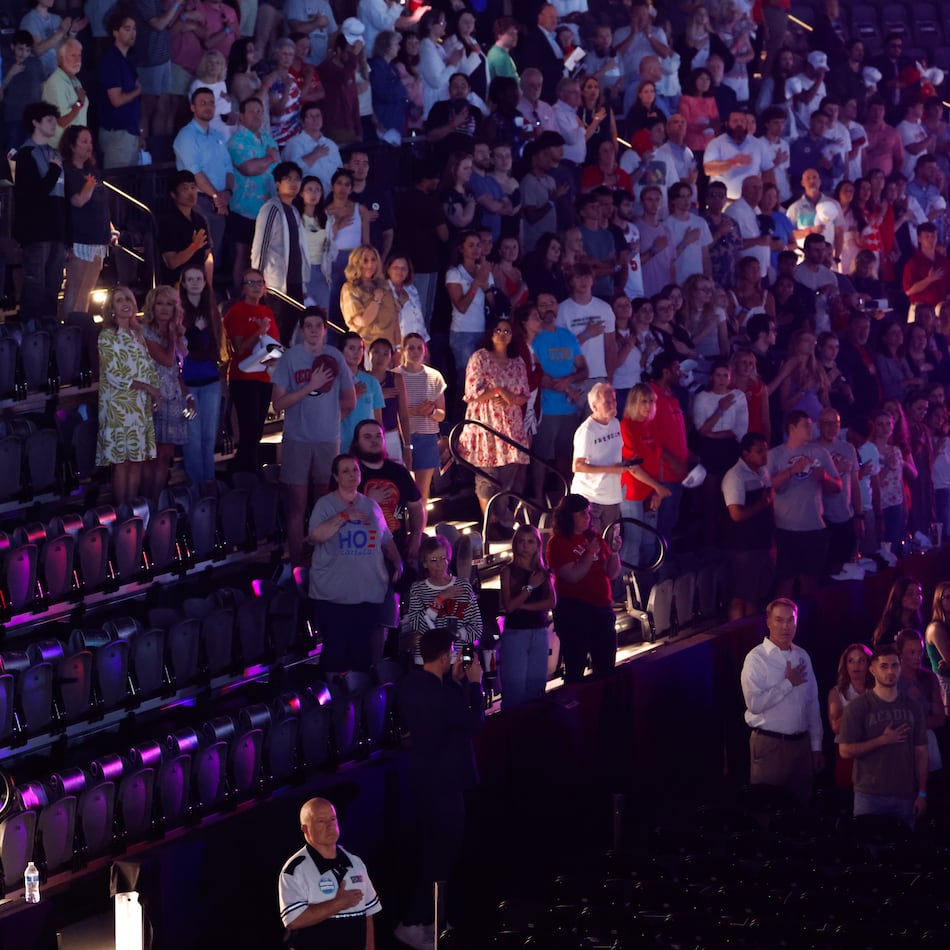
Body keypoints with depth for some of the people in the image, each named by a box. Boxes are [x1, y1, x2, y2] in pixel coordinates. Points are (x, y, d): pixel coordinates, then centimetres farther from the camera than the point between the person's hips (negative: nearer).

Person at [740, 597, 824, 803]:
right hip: (769, 745, -6)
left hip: (801, 744, 6)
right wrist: (788, 683, -13)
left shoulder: (802, 657, 11)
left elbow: (812, 703, 14)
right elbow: (754, 703, -19)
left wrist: (816, 746, 12)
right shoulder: (756, 658, -7)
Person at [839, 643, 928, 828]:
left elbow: (921, 753, 9)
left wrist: (922, 793, 3)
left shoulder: (911, 707, 9)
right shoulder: (858, 707, -2)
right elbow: (845, 751, -8)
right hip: (870, 796, -3)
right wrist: (883, 740, -13)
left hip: (905, 796, 3)